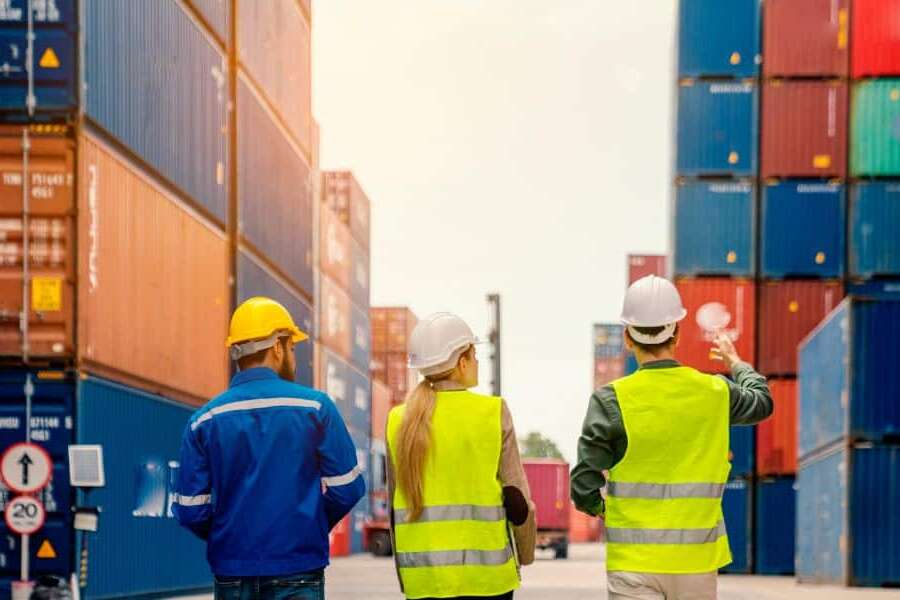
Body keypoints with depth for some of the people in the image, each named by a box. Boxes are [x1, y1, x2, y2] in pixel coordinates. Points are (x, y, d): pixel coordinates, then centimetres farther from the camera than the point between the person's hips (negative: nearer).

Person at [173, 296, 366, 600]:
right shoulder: (315, 407, -4)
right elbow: (346, 489, -3)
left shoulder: (203, 420, 1)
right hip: (298, 573, -2)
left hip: (231, 575, 3)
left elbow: (190, 510, -1)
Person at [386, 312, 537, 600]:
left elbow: (394, 507, 9)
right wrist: (525, 555, 13)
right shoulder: (493, 412, -5)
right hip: (485, 574, -3)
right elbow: (517, 498, -2)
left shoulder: (398, 421, 5)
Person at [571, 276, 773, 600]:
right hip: (697, 560, 3)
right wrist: (735, 362, 43)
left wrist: (601, 509, 12)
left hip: (634, 563, -3)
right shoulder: (715, 393, 0)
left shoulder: (612, 400, -10)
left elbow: (584, 489, -11)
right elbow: (762, 402, 24)